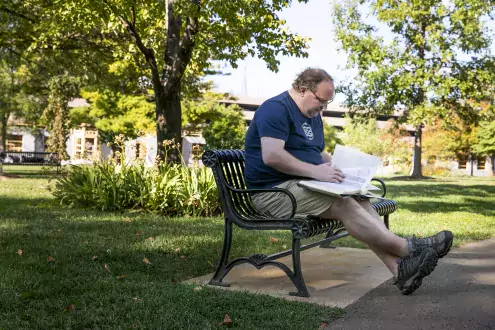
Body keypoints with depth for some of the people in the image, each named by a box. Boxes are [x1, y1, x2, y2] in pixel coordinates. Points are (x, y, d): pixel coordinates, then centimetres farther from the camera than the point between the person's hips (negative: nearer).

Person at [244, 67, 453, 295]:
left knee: (360, 201, -16)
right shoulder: (275, 109, -11)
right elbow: (271, 156, -24)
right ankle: (409, 248, -20)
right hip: (274, 191, -9)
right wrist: (316, 170, -24)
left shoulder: (313, 116, 20)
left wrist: (336, 164, 8)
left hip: (305, 184, 9)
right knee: (345, 205, -27)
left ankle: (399, 268, -24)